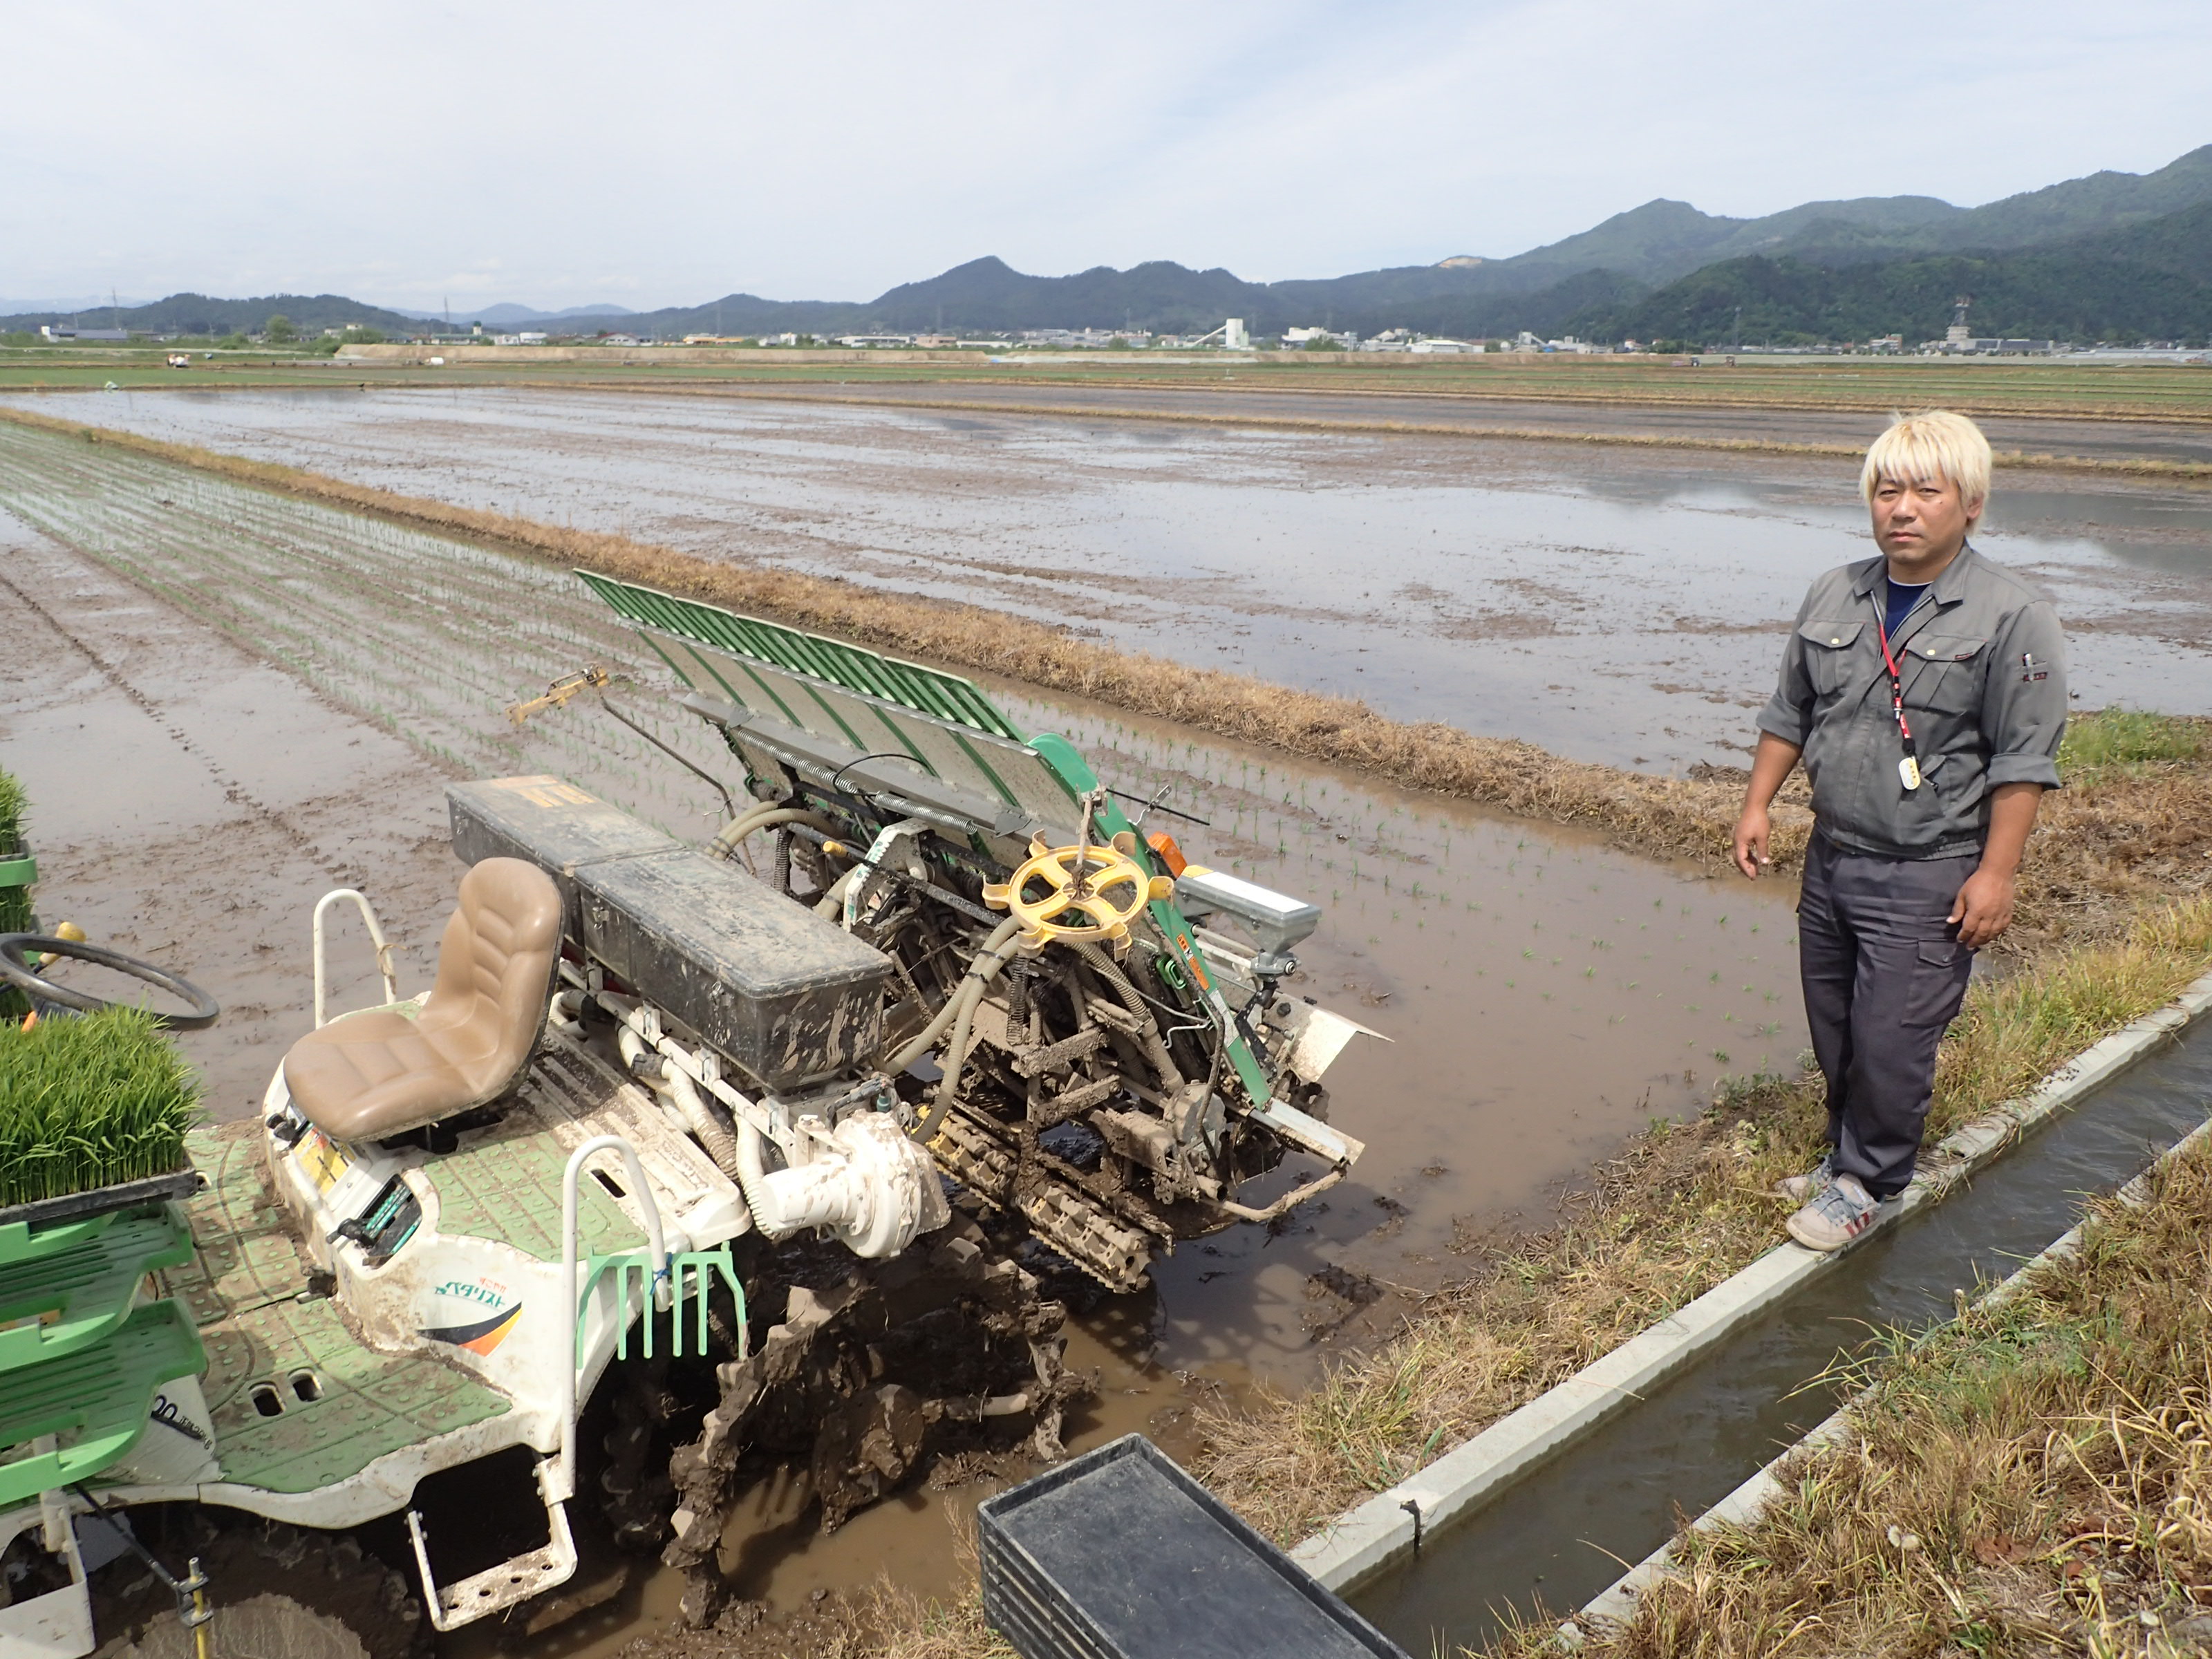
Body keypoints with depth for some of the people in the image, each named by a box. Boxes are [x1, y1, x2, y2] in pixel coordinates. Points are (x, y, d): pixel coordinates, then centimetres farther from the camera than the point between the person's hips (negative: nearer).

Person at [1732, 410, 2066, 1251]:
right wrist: (1758, 804, 10)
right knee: (1833, 1030, 16)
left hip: (1927, 875, -5)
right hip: (1831, 858, 6)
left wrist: (1995, 873, -14)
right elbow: (1788, 715, 15)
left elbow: (2023, 761, -11)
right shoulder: (1833, 597, 6)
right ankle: (1847, 1155, 35)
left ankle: (1866, 1184, 18)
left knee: (1890, 1040, -1)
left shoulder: (2013, 617, -11)